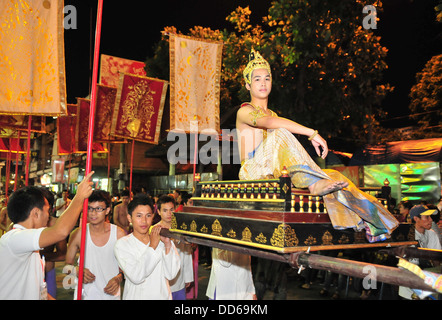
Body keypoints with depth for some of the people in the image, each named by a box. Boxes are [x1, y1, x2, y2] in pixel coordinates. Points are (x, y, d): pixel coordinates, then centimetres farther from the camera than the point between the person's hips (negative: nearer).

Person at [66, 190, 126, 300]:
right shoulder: (78, 234, -8)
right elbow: (68, 264, 3)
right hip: (84, 294, 0)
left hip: (111, 294, 0)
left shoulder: (119, 234, -8)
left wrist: (118, 278, -16)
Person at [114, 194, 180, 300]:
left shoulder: (162, 240, -4)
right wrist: (152, 246, -21)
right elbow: (136, 277, -22)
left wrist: (168, 245, -22)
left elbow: (170, 275, -12)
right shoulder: (122, 244, -11)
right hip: (135, 296, -2)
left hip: (162, 295, 2)